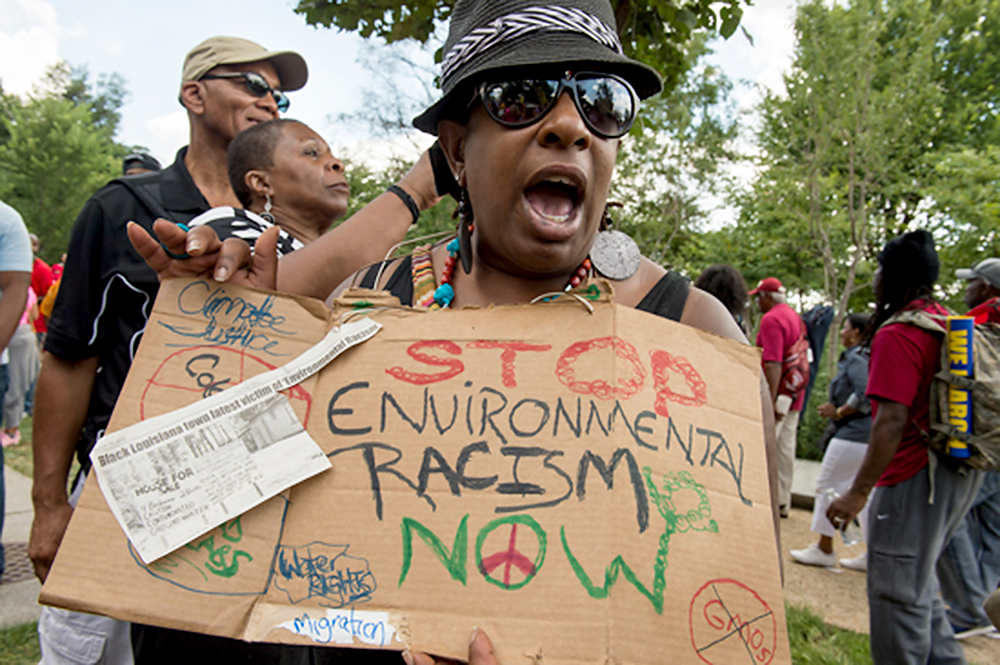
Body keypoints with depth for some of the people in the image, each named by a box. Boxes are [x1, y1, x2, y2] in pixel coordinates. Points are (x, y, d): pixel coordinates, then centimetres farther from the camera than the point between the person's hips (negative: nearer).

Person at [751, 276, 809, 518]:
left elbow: (773, 363, -22)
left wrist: (771, 400, -24)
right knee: (786, 448, 13)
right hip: (795, 394, 9)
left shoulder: (771, 319, -15)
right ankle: (783, 502, 21)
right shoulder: (796, 317, 15)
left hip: (777, 394, -9)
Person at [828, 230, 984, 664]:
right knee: (916, 584, 22)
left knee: (897, 594, 2)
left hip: (915, 477, -10)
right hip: (958, 471, 10)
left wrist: (859, 491, -22)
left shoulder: (897, 335, -18)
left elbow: (892, 421, -24)